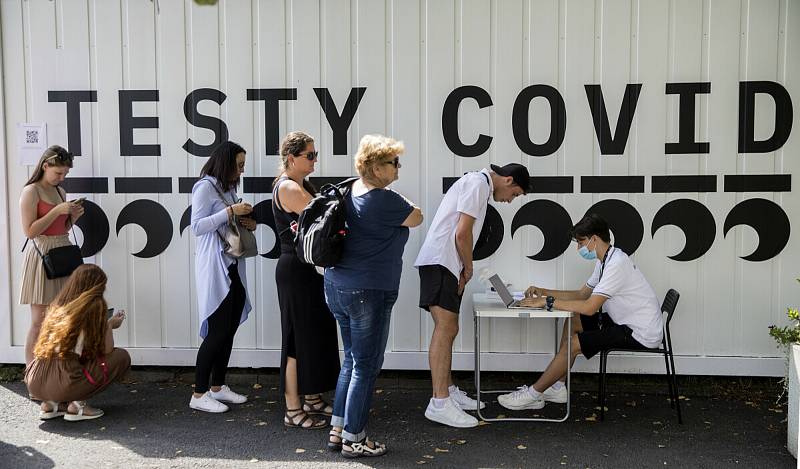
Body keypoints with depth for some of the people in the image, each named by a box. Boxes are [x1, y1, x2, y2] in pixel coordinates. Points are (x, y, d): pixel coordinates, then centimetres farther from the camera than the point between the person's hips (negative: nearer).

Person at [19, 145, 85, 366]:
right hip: (42, 256, -7)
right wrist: (57, 211, -17)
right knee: (40, 321, -6)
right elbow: (30, 231, -14)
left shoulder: (60, 191, 15)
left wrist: (73, 216, 3)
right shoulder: (31, 191, -7)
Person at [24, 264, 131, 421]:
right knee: (122, 357, 7)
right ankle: (77, 404, 1)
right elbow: (106, 350, 0)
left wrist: (106, 323, 29)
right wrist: (110, 325, 18)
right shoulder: (95, 305, -3)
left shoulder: (58, 304, 15)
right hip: (63, 384, -7)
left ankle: (51, 404, 15)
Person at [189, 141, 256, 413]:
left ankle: (217, 387, 21)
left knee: (229, 329, 10)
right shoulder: (205, 187, -8)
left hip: (233, 267, 8)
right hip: (214, 268, -8)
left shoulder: (229, 188, 15)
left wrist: (247, 224, 4)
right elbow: (197, 227, -15)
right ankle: (199, 395, 3)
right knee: (217, 331, -7)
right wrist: (231, 211, -18)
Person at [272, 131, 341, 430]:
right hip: (295, 269, -10)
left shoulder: (303, 185, 14)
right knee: (299, 337, -3)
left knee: (318, 334, 16)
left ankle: (313, 399, 29)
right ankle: (293, 411, 8)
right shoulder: (288, 188, -16)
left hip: (310, 268, 10)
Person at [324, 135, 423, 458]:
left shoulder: (351, 191, 7)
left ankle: (337, 430, 25)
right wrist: (405, 204, 14)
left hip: (337, 286, 9)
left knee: (352, 360, 19)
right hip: (367, 293, -9)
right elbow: (416, 218, 1)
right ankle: (353, 439, 12)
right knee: (366, 367, 3)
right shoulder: (385, 201, -18)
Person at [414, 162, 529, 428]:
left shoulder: (479, 184, 24)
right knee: (445, 329, -14)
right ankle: (440, 403, -15)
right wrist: (469, 269, -3)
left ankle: (448, 391, 24)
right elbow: (462, 233, -16)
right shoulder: (478, 183, -8)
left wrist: (464, 271, 11)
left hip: (447, 265, 11)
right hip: (440, 262, -11)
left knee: (448, 330, 15)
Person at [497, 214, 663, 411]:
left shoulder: (616, 263, -23)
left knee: (573, 344, -13)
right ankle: (558, 387, 12)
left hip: (641, 334, -10)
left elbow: (589, 307, -28)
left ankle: (533, 394, 0)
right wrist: (544, 292, 6)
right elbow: (582, 294, 16)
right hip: (626, 321, 10)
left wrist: (548, 301, -21)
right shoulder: (605, 261, 10)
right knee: (573, 322, 11)